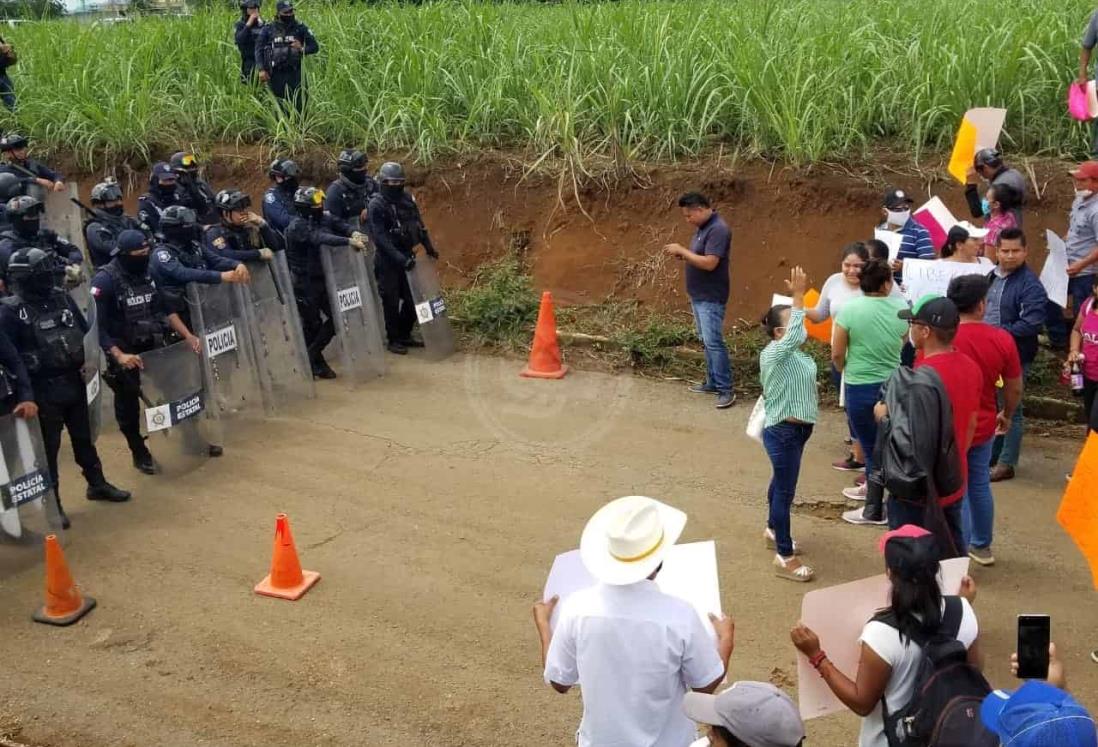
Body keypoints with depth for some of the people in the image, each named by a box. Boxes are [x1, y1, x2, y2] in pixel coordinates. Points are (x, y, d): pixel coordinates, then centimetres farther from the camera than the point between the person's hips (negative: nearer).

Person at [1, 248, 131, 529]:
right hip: (43, 390, -6)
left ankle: (97, 484, 35)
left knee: (84, 437, 19)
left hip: (74, 381, 6)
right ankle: (52, 504, 14)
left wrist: (90, 361, 5)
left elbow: (86, 332, 14)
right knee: (48, 447, 4)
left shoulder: (62, 297, 4)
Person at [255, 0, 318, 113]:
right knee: (281, 107, 5)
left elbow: (315, 47, 5)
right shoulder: (268, 30, 2)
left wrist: (302, 49, -15)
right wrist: (261, 69, -9)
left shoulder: (300, 28, 3)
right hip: (276, 74, 0)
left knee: (299, 105, -6)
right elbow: (259, 50, 2)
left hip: (295, 73, 0)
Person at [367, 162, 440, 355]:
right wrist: (400, 259, -26)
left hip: (407, 255, 6)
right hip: (388, 261, -6)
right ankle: (394, 340, 13)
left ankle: (405, 335, 26)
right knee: (391, 301, 2)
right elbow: (381, 238, -21)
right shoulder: (376, 205, -15)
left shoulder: (407, 198, 3)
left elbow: (419, 224, 15)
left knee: (413, 298, 11)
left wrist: (429, 246, 10)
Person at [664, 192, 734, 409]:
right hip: (698, 295, 10)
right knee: (706, 341, 14)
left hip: (711, 298, -10)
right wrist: (682, 254, 0)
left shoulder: (718, 229, -20)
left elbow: (709, 263, -27)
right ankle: (713, 382, 23)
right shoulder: (702, 227, 10)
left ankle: (726, 390, -6)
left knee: (713, 342, -10)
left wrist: (682, 250, -20)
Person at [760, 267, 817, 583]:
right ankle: (785, 557, 6)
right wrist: (798, 295, -39)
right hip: (782, 431, -10)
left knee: (781, 481, 27)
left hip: (797, 428, 10)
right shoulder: (773, 353, -26)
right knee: (786, 491, -3)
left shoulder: (794, 353, 4)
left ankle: (773, 530, 48)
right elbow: (796, 335, -39)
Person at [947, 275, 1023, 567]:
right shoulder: (1002, 339, -10)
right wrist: (1007, 415, 20)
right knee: (980, 486, 21)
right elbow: (1015, 389, 0)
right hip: (983, 425, 4)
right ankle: (982, 546, 36)